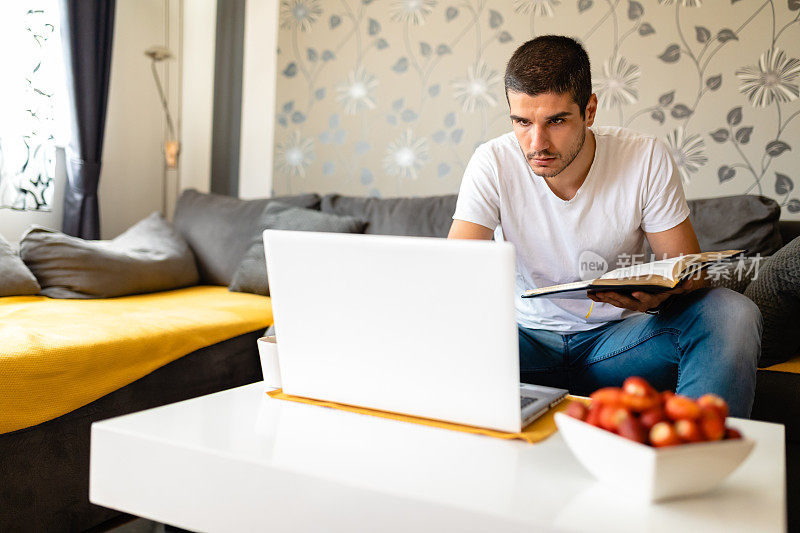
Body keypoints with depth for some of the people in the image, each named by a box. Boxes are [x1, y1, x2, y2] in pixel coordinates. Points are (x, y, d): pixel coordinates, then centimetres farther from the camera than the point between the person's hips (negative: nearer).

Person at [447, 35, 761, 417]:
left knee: (733, 313, -24)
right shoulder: (492, 164, -12)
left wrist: (660, 293, -31)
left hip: (618, 336, 1)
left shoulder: (647, 159, -11)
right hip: (528, 337, -1)